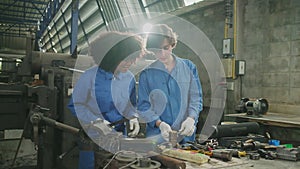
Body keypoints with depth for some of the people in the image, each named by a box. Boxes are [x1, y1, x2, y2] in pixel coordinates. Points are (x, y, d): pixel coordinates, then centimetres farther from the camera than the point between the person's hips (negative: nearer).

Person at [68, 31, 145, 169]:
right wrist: (95, 121, -21)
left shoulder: (129, 78, -2)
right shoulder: (90, 76, -15)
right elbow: (76, 104, -10)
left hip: (119, 133, 4)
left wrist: (133, 117, -9)